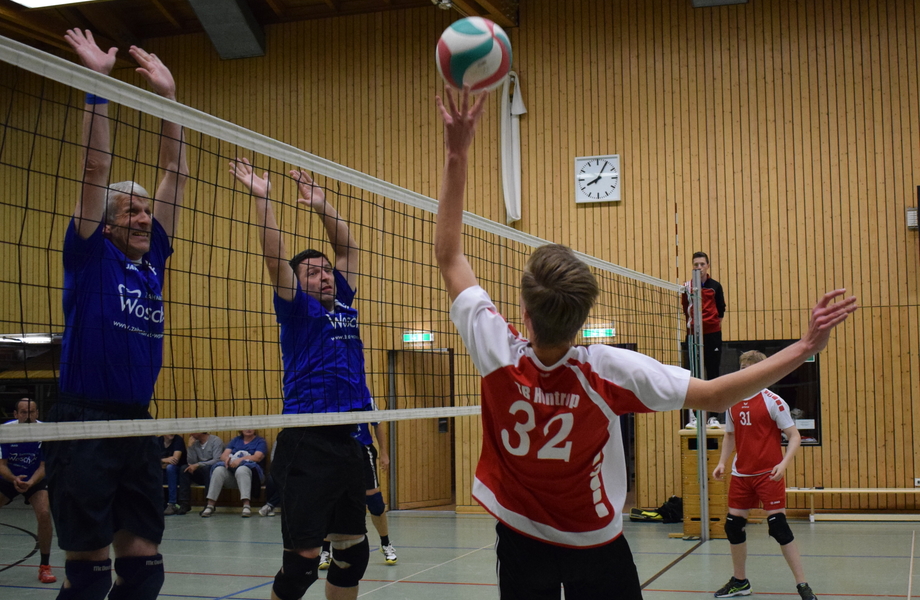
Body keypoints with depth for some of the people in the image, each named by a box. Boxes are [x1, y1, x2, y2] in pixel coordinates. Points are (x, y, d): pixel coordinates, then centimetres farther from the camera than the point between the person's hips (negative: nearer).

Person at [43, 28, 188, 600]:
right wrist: (98, 81, -9)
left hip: (139, 424, 6)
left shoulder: (153, 258, 12)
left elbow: (175, 172, 12)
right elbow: (96, 169, -7)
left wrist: (169, 94, 11)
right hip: (84, 424, -6)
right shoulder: (91, 254, 0)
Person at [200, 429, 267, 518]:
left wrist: (240, 460, -18)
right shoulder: (235, 440, 25)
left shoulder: (260, 441, 13)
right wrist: (227, 459, -12)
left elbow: (257, 457, -5)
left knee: (242, 470, -39)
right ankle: (210, 505, -33)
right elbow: (223, 455, 14)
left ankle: (246, 505, -50)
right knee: (218, 470, -29)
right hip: (230, 468, 3)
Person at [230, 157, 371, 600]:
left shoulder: (343, 305, 16)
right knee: (303, 557, -7)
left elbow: (348, 248, 24)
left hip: (348, 442, 7)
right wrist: (261, 198, -16)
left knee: (353, 550, 12)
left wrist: (322, 207, 18)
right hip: (307, 446, -7)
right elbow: (275, 257, -12)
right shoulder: (298, 309, 0)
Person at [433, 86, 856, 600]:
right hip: (596, 548, -1)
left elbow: (449, 256, -15)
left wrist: (456, 154, -16)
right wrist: (806, 347, -19)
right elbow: (715, 395, -22)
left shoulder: (501, 356, -25)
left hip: (521, 543, 1)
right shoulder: (607, 370, -28)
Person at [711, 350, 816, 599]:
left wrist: (784, 463, -24)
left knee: (778, 527, -10)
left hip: (768, 474, -6)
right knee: (733, 525, 8)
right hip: (741, 475, 6)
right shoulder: (733, 403, 7)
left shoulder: (773, 401, -10)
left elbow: (794, 436, -10)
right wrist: (722, 462, 6)